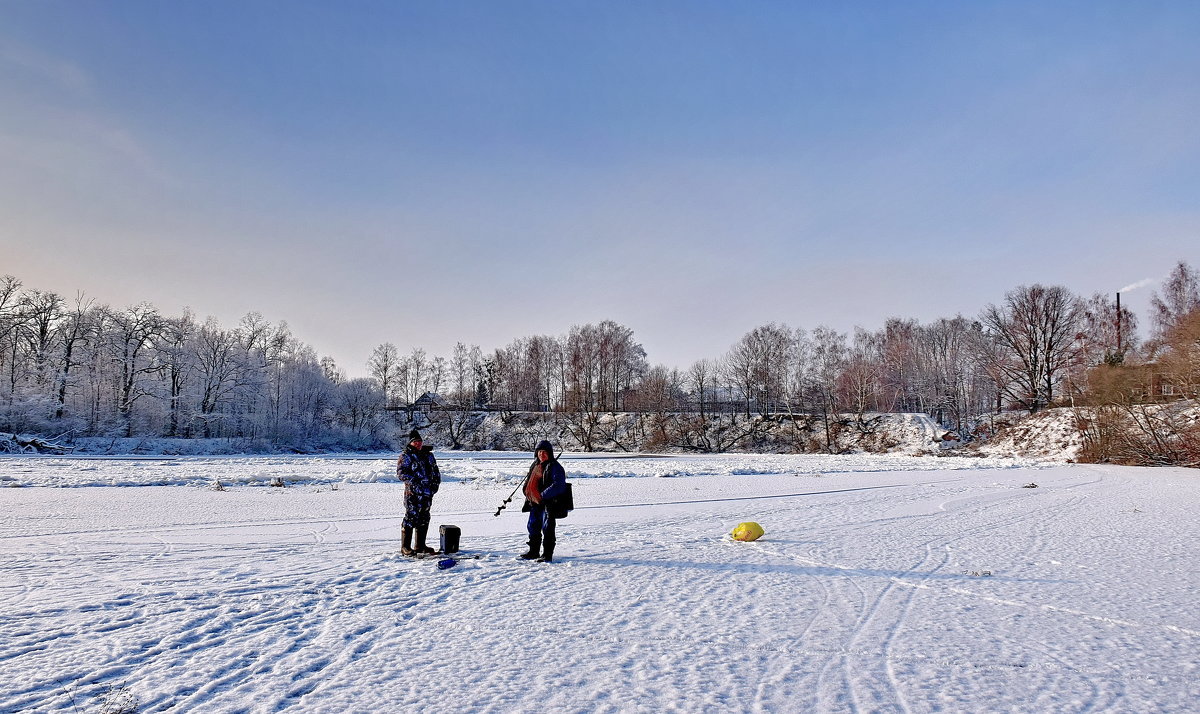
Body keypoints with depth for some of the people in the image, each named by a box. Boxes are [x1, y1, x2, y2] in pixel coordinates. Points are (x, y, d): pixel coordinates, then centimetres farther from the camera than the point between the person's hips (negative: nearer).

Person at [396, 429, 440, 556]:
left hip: (427, 493, 7)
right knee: (411, 517, -8)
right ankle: (405, 547, 0)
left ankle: (420, 545, 22)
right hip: (413, 493, -6)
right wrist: (413, 481, -20)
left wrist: (436, 482, 9)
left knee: (424, 519, 11)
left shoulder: (428, 455, 16)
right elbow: (400, 472, -11)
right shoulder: (406, 456, -3)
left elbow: (436, 471, 23)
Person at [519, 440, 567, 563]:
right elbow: (530, 482, 27)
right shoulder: (536, 465, 15)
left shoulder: (554, 467, -12)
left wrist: (543, 495, -25)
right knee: (533, 527, 17)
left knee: (547, 528, -5)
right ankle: (533, 551, 31)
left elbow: (558, 485, -22)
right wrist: (529, 495, 16)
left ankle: (547, 555, 1)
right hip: (535, 503, 9)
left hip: (548, 503, -9)